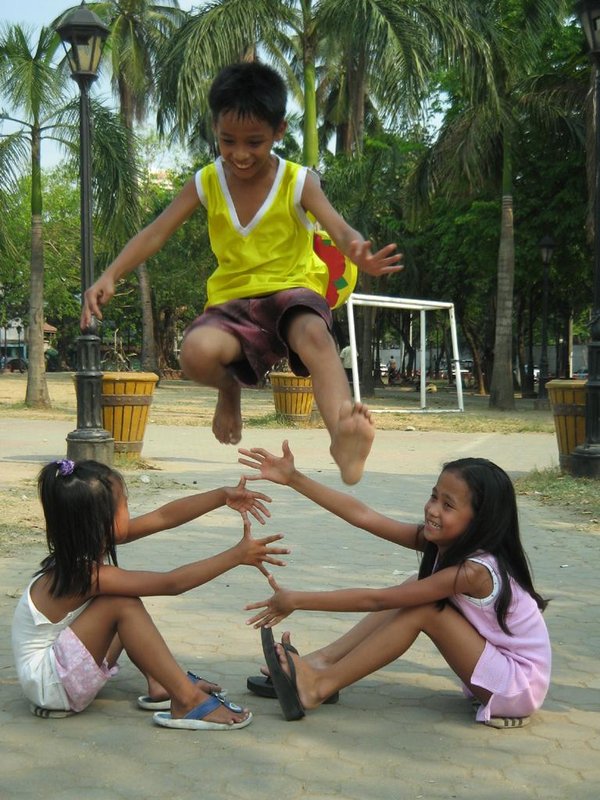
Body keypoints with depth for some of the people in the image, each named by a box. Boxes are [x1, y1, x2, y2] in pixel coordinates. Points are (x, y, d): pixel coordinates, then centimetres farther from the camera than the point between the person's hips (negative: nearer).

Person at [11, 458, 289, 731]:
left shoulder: (92, 543, -2)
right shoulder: (88, 574, -26)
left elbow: (164, 517, 0)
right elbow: (172, 583, -27)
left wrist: (223, 496, -5)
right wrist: (237, 555, -26)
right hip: (46, 683, -10)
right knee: (123, 603, -24)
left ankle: (160, 684, 3)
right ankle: (187, 700, -23)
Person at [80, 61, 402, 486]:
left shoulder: (298, 182, -3)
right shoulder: (207, 183, 4)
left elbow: (340, 230, -18)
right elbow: (155, 233, 1)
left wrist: (361, 254, -43)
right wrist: (109, 276, -15)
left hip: (292, 290, -2)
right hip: (233, 300, 2)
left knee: (315, 334, -39)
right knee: (197, 353, -32)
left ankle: (343, 433, -62)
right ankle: (230, 388, 5)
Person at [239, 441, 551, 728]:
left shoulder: (473, 572, -27)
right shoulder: (438, 541, -5)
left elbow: (375, 600, -26)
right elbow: (362, 515, -8)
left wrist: (297, 601, -22)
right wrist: (293, 478, -11)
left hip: (520, 686, -8)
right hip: (496, 669, 8)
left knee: (421, 609, -20)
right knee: (412, 592, -2)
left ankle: (320, 685, -15)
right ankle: (320, 661, -4)